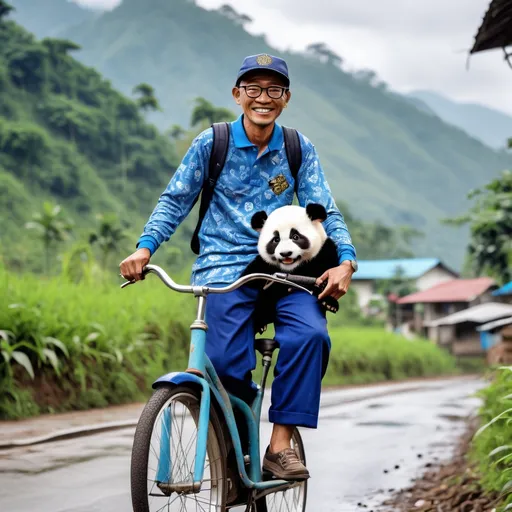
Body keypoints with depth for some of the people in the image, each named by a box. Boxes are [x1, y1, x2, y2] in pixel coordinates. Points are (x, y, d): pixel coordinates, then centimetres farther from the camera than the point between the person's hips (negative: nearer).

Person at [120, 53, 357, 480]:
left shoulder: (299, 149, 7)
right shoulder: (212, 143, 2)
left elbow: (325, 210, 4)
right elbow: (175, 201, 6)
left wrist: (346, 260, -13)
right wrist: (145, 247, -10)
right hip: (224, 269, -2)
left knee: (311, 335, -27)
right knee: (230, 365, -21)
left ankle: (280, 444, -18)